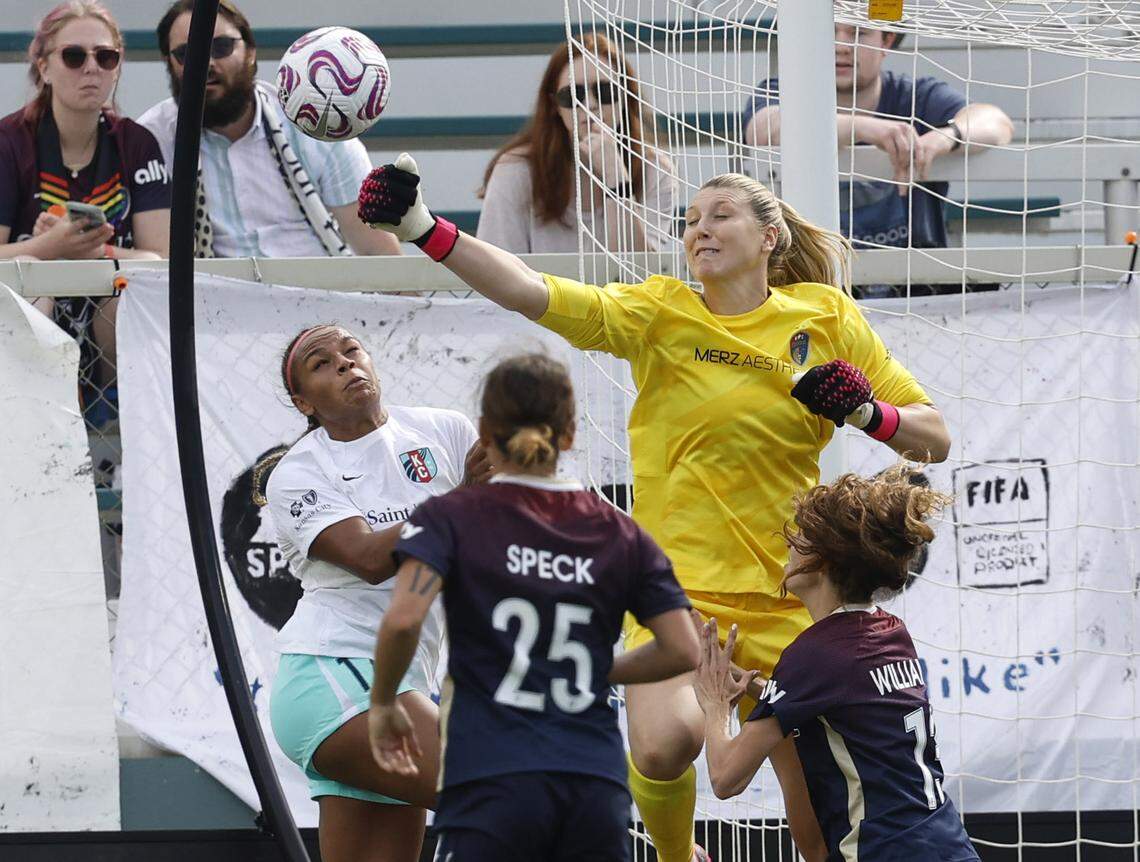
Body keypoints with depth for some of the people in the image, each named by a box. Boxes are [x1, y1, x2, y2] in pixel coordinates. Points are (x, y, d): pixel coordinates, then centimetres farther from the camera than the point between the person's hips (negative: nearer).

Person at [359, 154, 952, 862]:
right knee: (665, 742, -28)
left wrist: (867, 412, -12)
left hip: (785, 593, 1)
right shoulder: (659, 313, 0)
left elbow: (934, 438, 8)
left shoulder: (827, 317, 3)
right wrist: (423, 228, -26)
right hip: (678, 583, -1)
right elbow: (533, 293, -14)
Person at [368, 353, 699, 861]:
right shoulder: (618, 533, 12)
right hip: (597, 782, 3)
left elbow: (404, 619, -13)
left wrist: (383, 703, 4)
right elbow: (682, 651, 8)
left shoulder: (452, 519, 3)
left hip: (493, 784, -3)